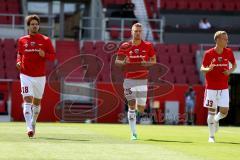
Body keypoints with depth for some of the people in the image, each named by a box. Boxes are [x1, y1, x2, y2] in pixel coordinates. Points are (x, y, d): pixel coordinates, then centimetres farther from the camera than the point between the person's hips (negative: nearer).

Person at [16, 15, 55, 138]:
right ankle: (29, 128, -24)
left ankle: (33, 123, 36)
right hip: (26, 75, -1)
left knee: (37, 101, 14)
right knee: (27, 100, -15)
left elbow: (52, 56, 2)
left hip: (40, 76, 1)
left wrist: (44, 55, -18)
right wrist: (18, 62, -1)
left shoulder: (45, 40, 1)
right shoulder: (22, 40, 4)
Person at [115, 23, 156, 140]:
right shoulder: (125, 46, 0)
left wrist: (147, 63, -13)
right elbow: (116, 61, 4)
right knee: (131, 106, -8)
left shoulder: (148, 46, 2)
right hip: (129, 80, -1)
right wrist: (123, 62, -18)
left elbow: (154, 60, 9)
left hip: (142, 80, 1)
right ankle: (133, 133, -1)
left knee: (141, 109, 2)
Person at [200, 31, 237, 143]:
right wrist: (208, 69, -25)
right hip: (211, 87, -2)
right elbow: (202, 68, -1)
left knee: (224, 111, -6)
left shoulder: (228, 52, 0)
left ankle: (216, 120, 30)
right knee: (212, 111, -1)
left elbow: (234, 64, 15)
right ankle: (211, 136, 10)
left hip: (224, 88, 2)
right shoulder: (209, 53, -8)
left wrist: (230, 71, -6)